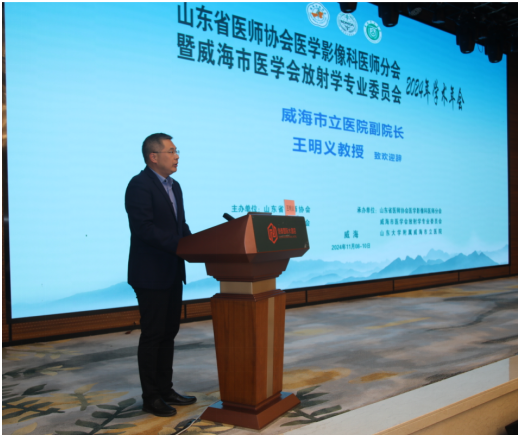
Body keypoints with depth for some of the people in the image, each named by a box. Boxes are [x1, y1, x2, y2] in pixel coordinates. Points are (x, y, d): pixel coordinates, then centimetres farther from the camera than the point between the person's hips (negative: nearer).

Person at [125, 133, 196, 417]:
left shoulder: (174, 186, 14)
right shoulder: (139, 185, -14)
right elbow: (143, 228, -24)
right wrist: (181, 245, -27)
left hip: (173, 273, 9)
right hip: (150, 274, -9)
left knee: (169, 333, 15)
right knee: (152, 335, 1)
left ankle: (165, 389, 27)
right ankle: (151, 398, 14)